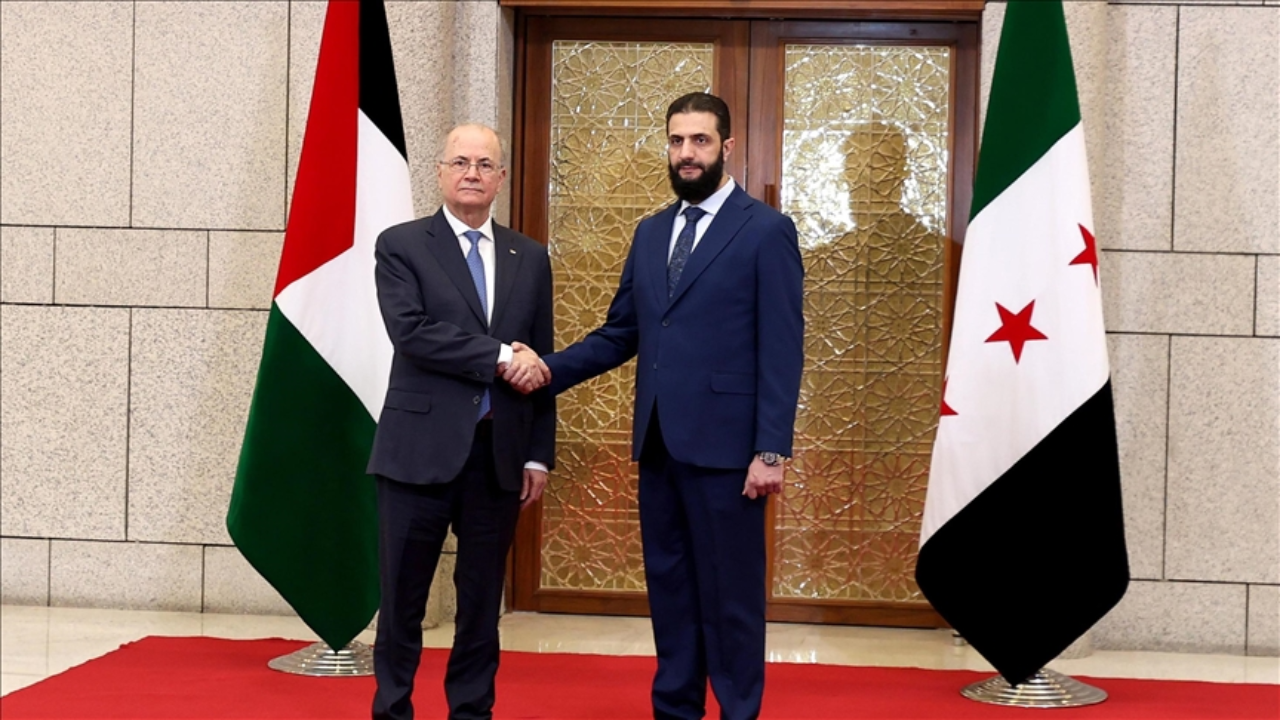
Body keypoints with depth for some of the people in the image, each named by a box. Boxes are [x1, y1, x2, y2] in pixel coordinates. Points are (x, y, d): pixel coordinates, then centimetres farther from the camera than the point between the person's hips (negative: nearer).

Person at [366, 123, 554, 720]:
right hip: (421, 447, -3)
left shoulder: (530, 258, 11)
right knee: (403, 596, 5)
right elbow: (411, 331, -15)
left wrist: (538, 454, 7)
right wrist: (500, 357, -17)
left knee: (482, 598, 10)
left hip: (500, 453, 3)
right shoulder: (400, 245, 0)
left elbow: (538, 363, 11)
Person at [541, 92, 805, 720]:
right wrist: (552, 369, -1)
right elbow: (620, 334, 14)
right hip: (658, 441, 6)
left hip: (723, 443, -6)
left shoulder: (766, 231, -4)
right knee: (669, 585, 13)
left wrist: (771, 450, -14)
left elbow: (781, 351, -9)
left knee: (730, 592, 2)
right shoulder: (650, 233, 15)